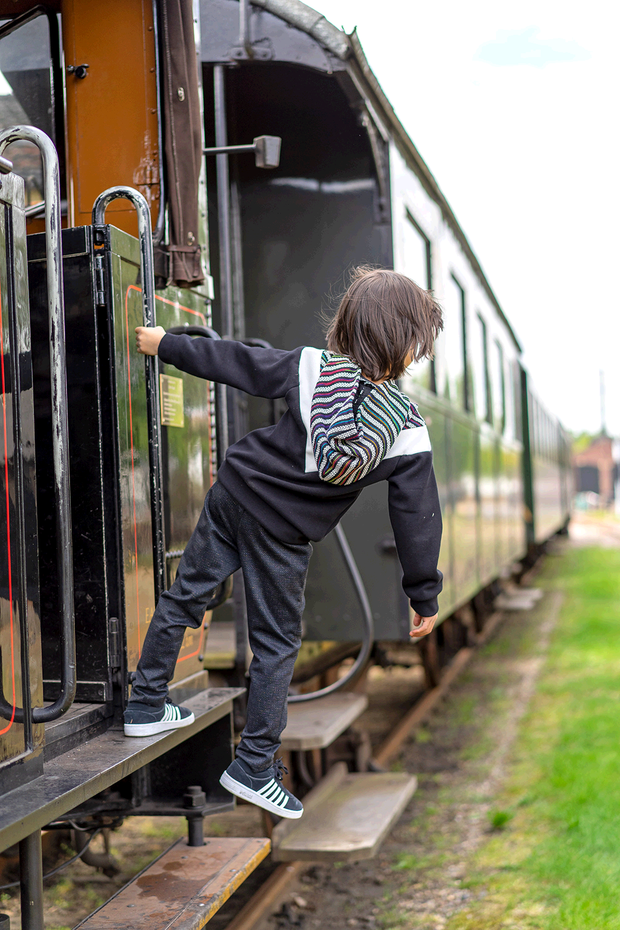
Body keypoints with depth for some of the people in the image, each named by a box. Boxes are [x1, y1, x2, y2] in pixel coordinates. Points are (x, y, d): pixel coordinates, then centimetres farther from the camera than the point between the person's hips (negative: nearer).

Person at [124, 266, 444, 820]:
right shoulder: (409, 432, -14)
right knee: (277, 644, 10)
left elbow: (233, 361, 0)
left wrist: (166, 345, 15)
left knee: (185, 595, 18)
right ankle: (254, 768, 14)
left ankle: (147, 706, 32)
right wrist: (425, 597, 2)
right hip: (284, 535, -3)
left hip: (235, 491, 3)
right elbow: (418, 518, -8)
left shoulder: (313, 366, -8)